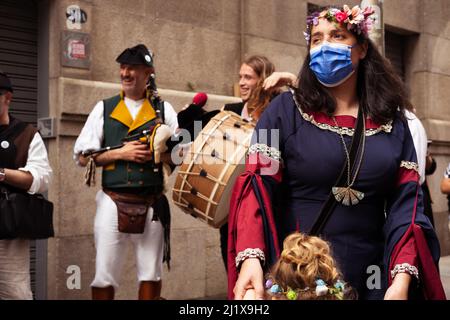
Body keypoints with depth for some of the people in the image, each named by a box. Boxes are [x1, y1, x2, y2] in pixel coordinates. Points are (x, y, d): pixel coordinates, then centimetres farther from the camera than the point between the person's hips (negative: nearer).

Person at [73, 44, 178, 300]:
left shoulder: (163, 109, 8)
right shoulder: (104, 108, 8)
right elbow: (83, 156, 4)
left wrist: (155, 155, -14)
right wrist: (120, 153, -9)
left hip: (152, 203, 0)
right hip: (113, 202, 0)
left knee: (151, 273, 6)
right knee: (105, 274, 2)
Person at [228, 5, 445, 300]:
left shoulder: (392, 120, 4)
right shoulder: (285, 110, -4)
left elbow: (405, 201, -1)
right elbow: (258, 187, -13)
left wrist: (402, 277, -15)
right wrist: (251, 257, -28)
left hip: (371, 279, 3)